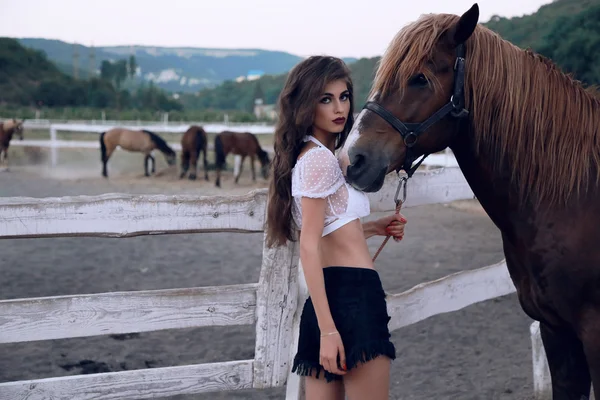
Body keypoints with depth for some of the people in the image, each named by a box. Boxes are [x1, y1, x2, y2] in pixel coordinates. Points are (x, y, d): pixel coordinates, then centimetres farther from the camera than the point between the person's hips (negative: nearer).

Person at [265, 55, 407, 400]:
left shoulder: (311, 156, 17)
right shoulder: (320, 158, -11)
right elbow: (309, 247, -17)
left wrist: (373, 228, 20)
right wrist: (328, 330, -22)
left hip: (333, 293, 10)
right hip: (353, 294, -10)